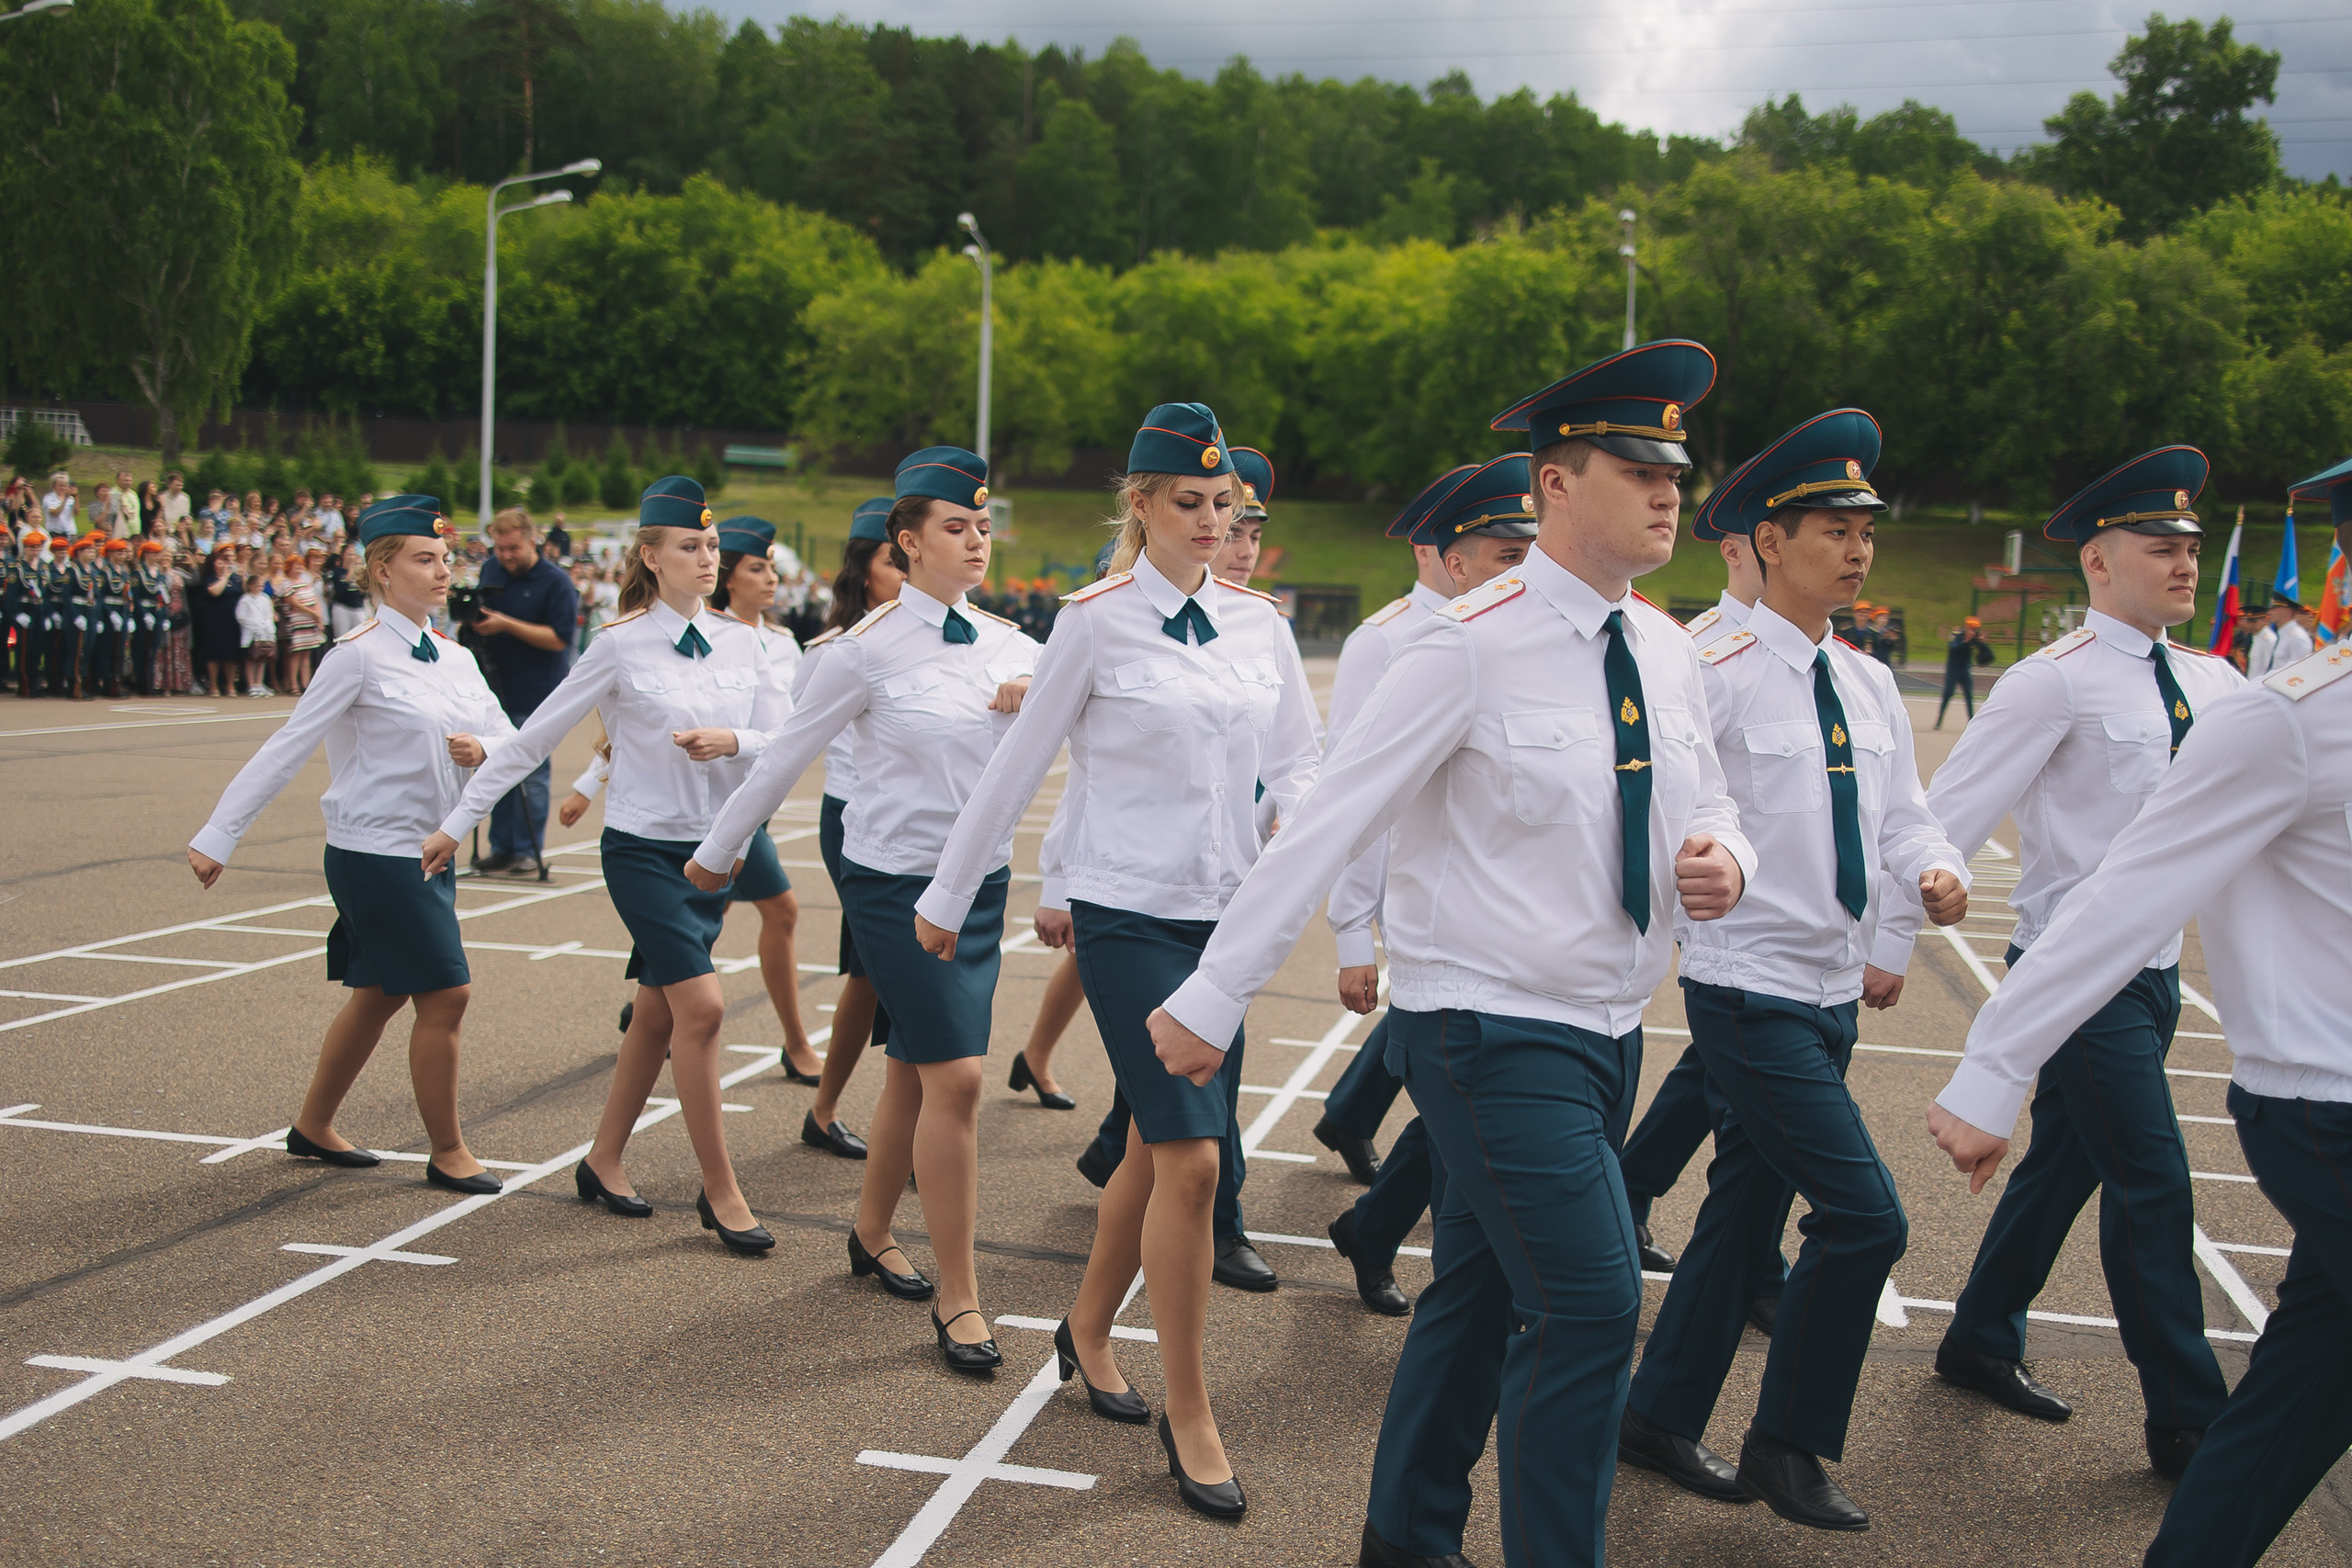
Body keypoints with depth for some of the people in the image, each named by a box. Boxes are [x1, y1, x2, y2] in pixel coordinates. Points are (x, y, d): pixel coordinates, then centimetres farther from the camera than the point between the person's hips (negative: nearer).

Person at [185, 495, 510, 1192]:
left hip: (431, 852, 8)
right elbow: (287, 749, -12)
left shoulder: (455, 659, 9)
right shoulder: (362, 657, -12)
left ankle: (313, 1126, 36)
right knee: (446, 995, -7)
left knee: (379, 997, 18)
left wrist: (481, 747, -14)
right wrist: (217, 837, -12)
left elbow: (511, 738, 10)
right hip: (376, 853, -8)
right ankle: (447, 1153, 7)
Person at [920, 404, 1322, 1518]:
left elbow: (1297, 763, 9)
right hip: (1130, 914, -5)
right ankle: (1188, 1414, 5)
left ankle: (1088, 1330, 37)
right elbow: (1020, 766, -1)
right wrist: (948, 896, 5)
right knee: (1191, 1157, -9)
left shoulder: (1255, 622, 7)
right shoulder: (1097, 621, -6)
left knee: (1159, 1148, 14)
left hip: (1225, 915, 5)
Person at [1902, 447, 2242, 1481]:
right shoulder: (2057, 684, -14)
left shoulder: (2210, 683, 8)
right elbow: (1946, 819, -15)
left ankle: (1982, 1343, 32)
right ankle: (2187, 1419, 6)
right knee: (2153, 1183, -5)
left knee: (2066, 1162, 16)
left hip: (2154, 970, 7)